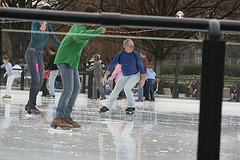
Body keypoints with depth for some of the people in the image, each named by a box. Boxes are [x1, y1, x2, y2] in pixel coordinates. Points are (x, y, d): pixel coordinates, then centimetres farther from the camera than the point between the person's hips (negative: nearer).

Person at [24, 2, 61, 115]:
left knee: (40, 82, 3)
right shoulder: (35, 23, -10)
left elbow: (55, 40, 9)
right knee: (36, 80, -16)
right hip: (31, 53, -7)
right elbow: (37, 36, -26)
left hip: (40, 55, 7)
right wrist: (43, 23, -18)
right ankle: (32, 106, -9)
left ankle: (29, 105, 12)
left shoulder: (48, 27, 9)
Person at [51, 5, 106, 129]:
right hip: (64, 60, -11)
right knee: (68, 89, -17)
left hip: (72, 61, 11)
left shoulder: (83, 26, 13)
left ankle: (66, 116, 11)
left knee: (76, 88, 9)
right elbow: (78, 36, -43)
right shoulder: (80, 25, -18)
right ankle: (58, 119, -19)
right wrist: (98, 31, -41)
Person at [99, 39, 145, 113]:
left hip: (134, 75, -4)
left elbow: (141, 67, -9)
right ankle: (108, 106, 20)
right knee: (116, 90, 6)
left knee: (127, 88, -25)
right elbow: (111, 65, -10)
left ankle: (131, 107, -11)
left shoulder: (136, 54, -17)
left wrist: (143, 79, -12)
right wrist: (105, 76, -17)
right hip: (124, 76, 4)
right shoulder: (119, 55, -13)